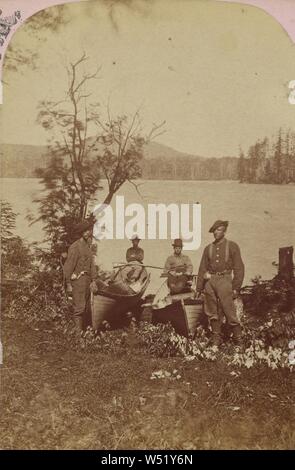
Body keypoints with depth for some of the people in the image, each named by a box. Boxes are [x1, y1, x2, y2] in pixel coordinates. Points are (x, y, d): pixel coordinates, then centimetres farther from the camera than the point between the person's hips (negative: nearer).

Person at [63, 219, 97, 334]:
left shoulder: (88, 246, 14)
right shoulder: (75, 247, -13)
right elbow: (68, 266, -14)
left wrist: (93, 281, 10)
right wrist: (68, 285, -15)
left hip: (86, 280, 9)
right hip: (77, 280, -9)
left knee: (87, 307, 13)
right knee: (79, 307, -7)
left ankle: (87, 328, 22)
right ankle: (78, 331, 0)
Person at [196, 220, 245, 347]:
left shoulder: (232, 246, 5)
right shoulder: (208, 248, 15)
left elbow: (239, 268, 1)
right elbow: (202, 268, 14)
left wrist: (236, 288, -6)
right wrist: (199, 288, 9)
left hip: (224, 280, -4)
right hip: (209, 281, 4)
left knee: (229, 311, -7)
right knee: (212, 313, 6)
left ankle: (238, 338, 7)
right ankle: (216, 338, 17)